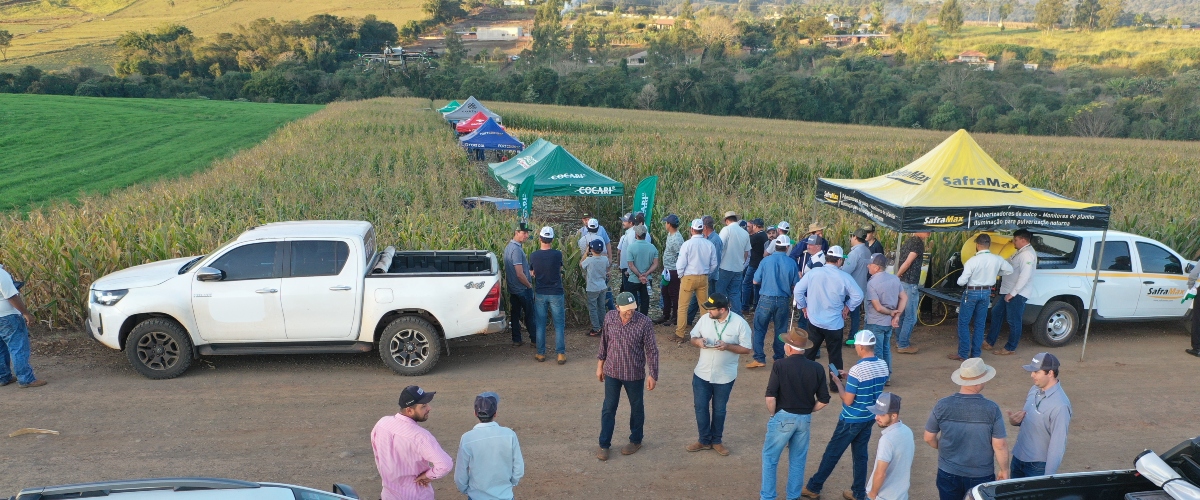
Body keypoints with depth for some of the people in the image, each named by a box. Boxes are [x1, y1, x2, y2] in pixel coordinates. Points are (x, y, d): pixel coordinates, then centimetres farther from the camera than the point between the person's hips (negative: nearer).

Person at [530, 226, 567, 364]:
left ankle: (541, 354, 15)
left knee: (540, 324, 11)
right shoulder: (557, 254, -11)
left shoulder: (533, 256, -6)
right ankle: (561, 354, 4)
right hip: (556, 293, -2)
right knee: (559, 325, 5)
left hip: (540, 294, 2)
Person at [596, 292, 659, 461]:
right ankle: (604, 444, 20)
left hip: (635, 374, -2)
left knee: (636, 407, 15)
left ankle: (636, 440, 34)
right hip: (612, 371, 2)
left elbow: (651, 350, -11)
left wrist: (652, 374, -11)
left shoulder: (644, 323, -19)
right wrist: (600, 364, 10)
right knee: (608, 408, 8)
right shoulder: (609, 318, -9)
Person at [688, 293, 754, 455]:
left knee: (719, 410, 14)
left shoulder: (740, 324, -16)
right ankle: (704, 440, 28)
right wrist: (698, 341, -18)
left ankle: (716, 441, 33)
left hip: (725, 376, -3)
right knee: (700, 407, 10)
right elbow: (693, 337, 6)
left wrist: (728, 346, -26)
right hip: (702, 374, 3)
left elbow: (746, 349, -11)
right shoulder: (704, 319, -6)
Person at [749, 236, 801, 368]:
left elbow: (755, 281, -1)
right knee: (781, 331, 13)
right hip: (783, 301, 1)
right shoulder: (792, 263, -5)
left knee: (759, 329, 7)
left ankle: (759, 359, 4)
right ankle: (779, 358, 20)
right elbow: (795, 286, 0)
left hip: (766, 299, -1)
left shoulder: (766, 260, -7)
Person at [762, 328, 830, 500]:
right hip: (805, 419, 4)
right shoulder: (817, 368, -2)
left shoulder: (780, 365, -14)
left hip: (783, 417, -4)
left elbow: (770, 397, -18)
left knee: (770, 457, 12)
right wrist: (808, 410, 14)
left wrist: (773, 414, -1)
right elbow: (824, 400, 0)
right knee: (798, 459, 18)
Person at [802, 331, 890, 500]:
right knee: (861, 455, 17)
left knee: (832, 453, 7)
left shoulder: (857, 370, -26)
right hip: (870, 418, 6)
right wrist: (849, 377, 9)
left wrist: (838, 382, -7)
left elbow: (848, 401, -20)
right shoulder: (883, 366, -4)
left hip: (852, 420, -6)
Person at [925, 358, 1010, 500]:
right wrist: (1004, 470, 4)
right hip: (981, 475, -1)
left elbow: (929, 438, -2)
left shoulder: (943, 405, -13)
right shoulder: (991, 409, -17)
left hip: (948, 473, 1)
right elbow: (1000, 445, -12)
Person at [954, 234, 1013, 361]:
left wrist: (960, 279, 3)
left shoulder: (972, 261, -21)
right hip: (986, 293, 5)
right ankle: (975, 354, 18)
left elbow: (961, 281, -19)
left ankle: (963, 354, 5)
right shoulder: (997, 260, -6)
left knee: (964, 323, 5)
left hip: (972, 292, -5)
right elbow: (1009, 270, 13)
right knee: (980, 324, 13)